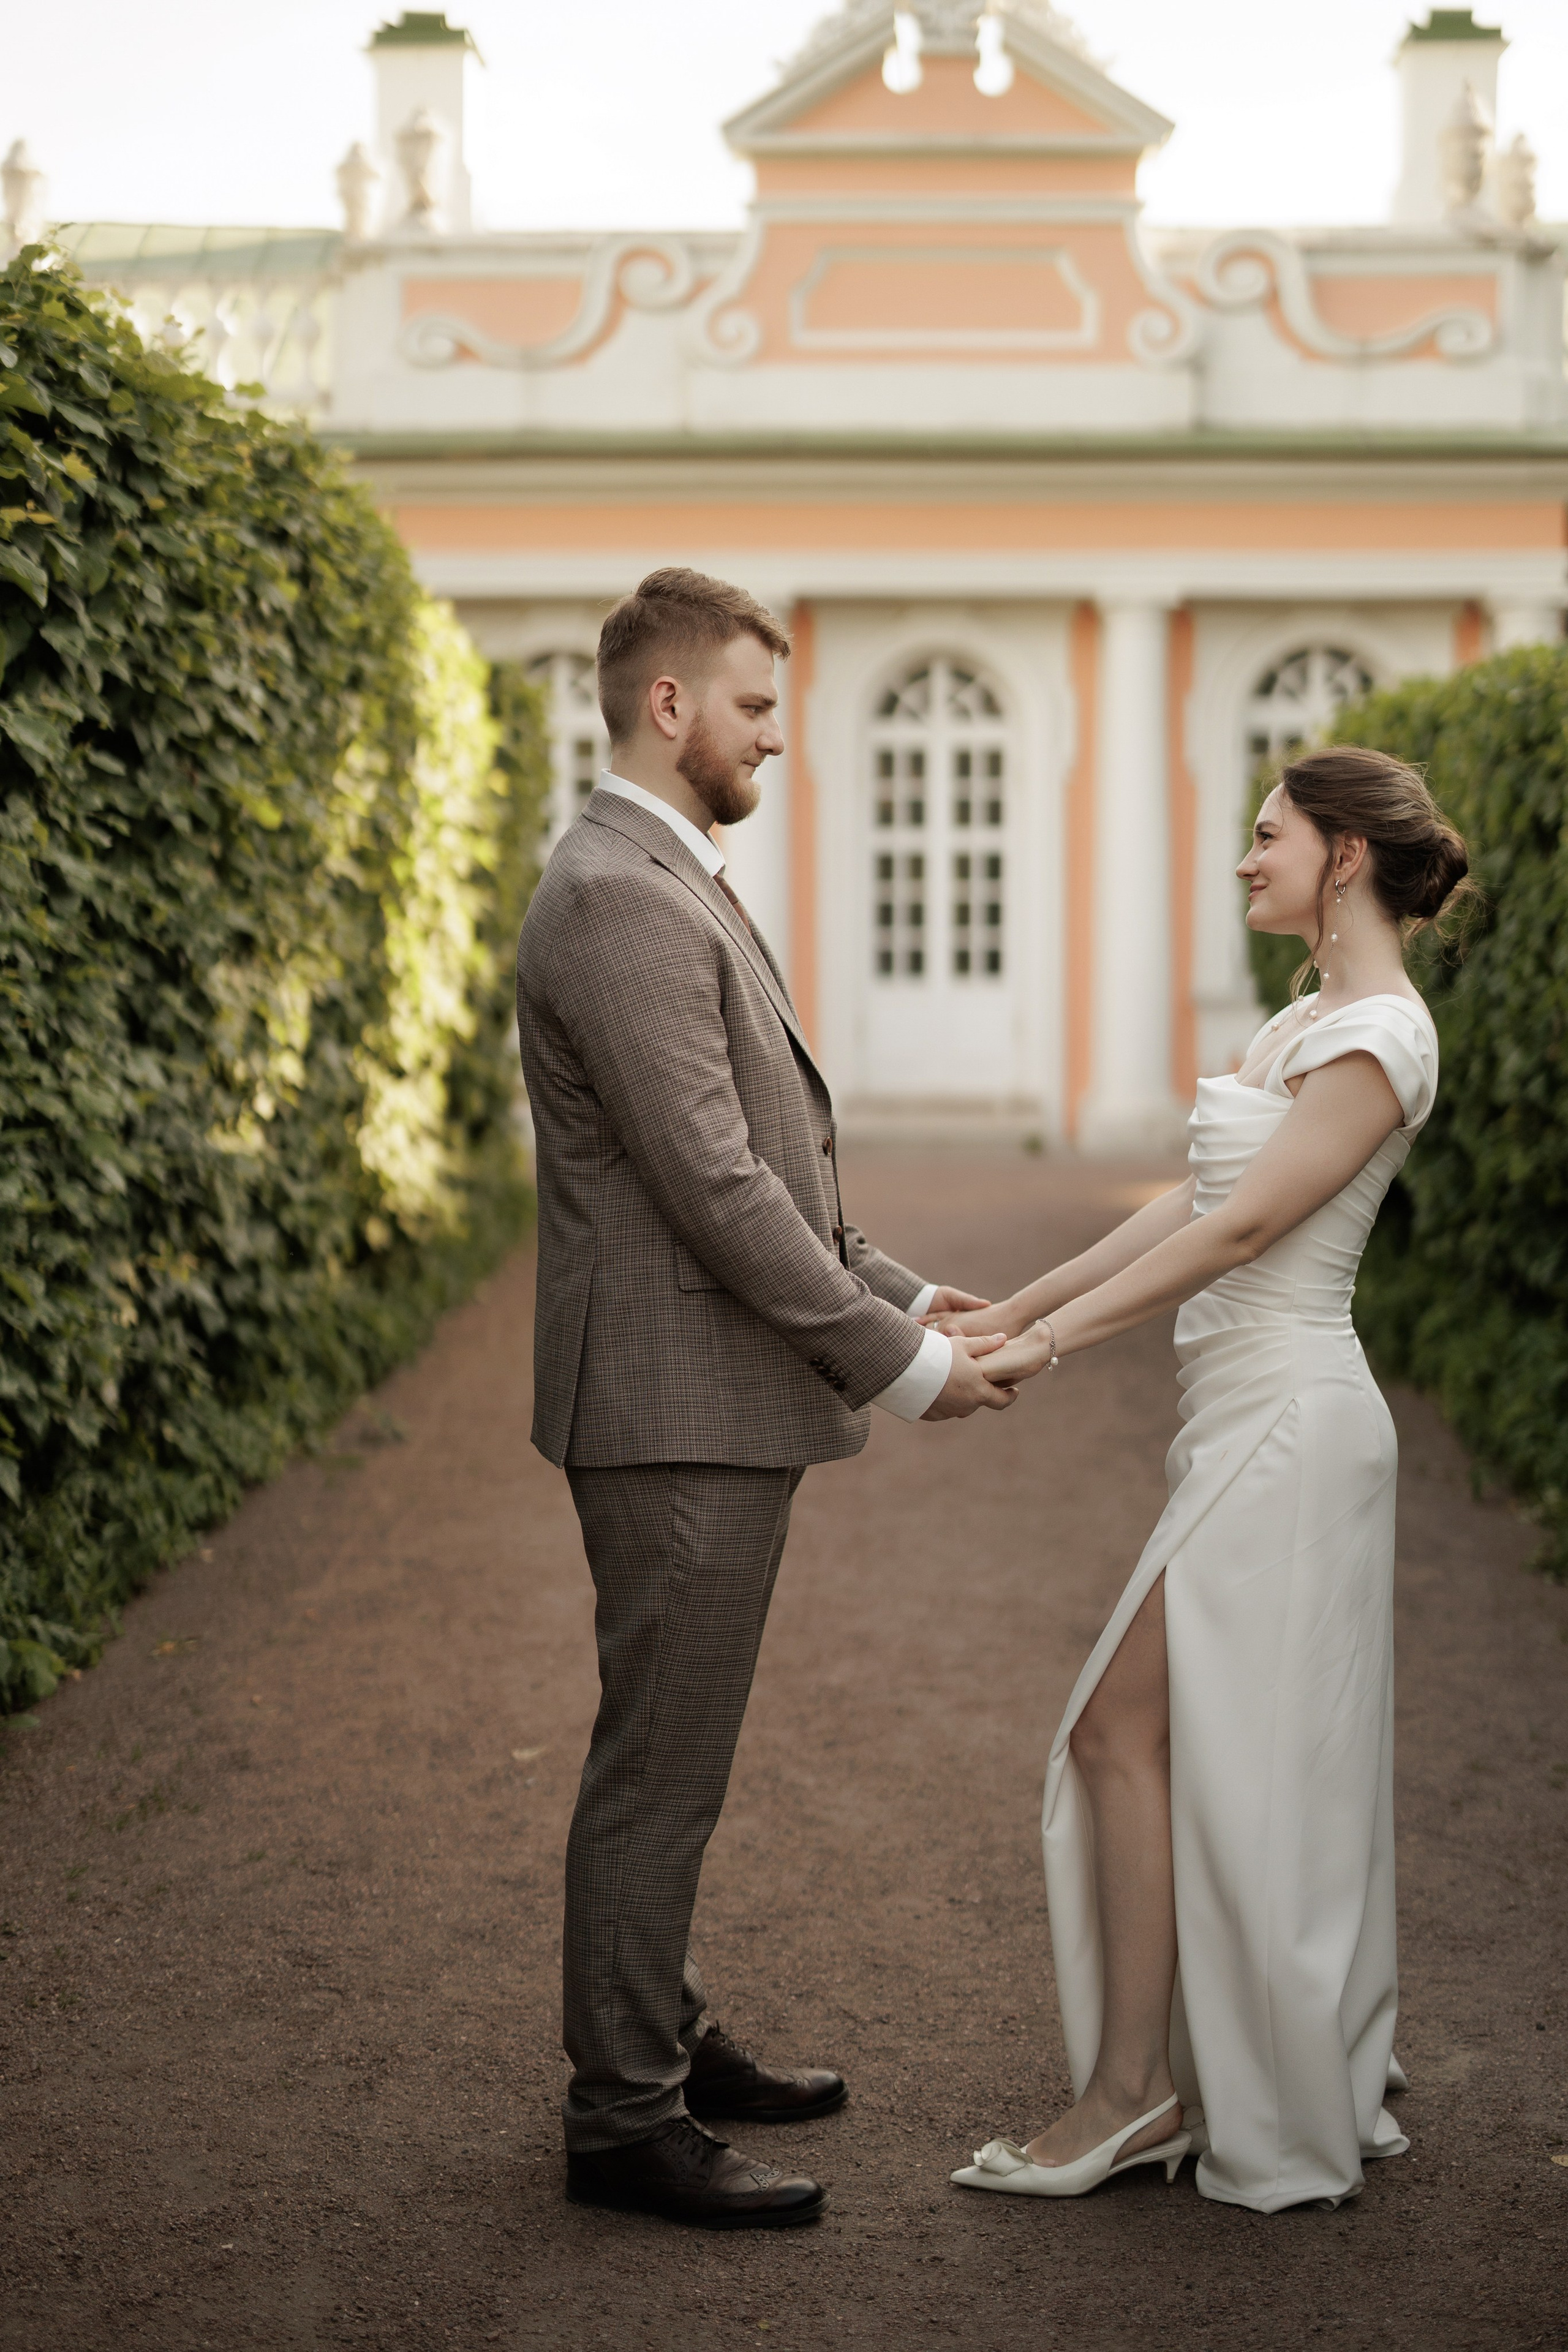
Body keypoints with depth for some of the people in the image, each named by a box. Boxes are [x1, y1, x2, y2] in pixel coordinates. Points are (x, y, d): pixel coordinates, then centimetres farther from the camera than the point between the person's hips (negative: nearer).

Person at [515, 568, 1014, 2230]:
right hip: (677, 1411, -11)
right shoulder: (620, 904, -18)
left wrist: (896, 1294, 12)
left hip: (717, 1404, 11)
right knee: (659, 1769, -2)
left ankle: (659, 2042, 32)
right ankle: (624, 2121, 8)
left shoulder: (673, 889, 16)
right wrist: (897, 1363, -16)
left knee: (669, 1758, 19)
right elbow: (713, 1189, -22)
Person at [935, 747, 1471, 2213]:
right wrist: (1013, 1307, 13)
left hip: (1284, 1426, -9)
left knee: (1123, 1731, -6)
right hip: (1253, 1421, 9)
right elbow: (1191, 1206, 16)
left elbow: (1239, 1227, -19)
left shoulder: (1379, 1033, -14)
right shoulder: (1308, 1022, 16)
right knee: (1254, 1767, 12)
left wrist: (1053, 1342, -19)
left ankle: (1131, 2094, 2)